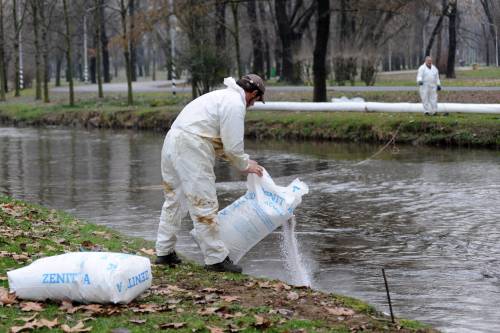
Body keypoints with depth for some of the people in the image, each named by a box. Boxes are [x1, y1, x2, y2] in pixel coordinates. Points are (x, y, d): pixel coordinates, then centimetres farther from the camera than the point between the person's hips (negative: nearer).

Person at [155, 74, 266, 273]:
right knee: (204, 204, -5)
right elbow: (232, 145, -10)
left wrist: (245, 161, 21)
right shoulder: (235, 103, -7)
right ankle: (216, 259, -1)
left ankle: (164, 252, 26)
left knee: (174, 200, 18)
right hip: (191, 149, -10)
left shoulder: (223, 96, 24)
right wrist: (245, 166, 7)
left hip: (172, 143, 10)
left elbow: (221, 142, 26)